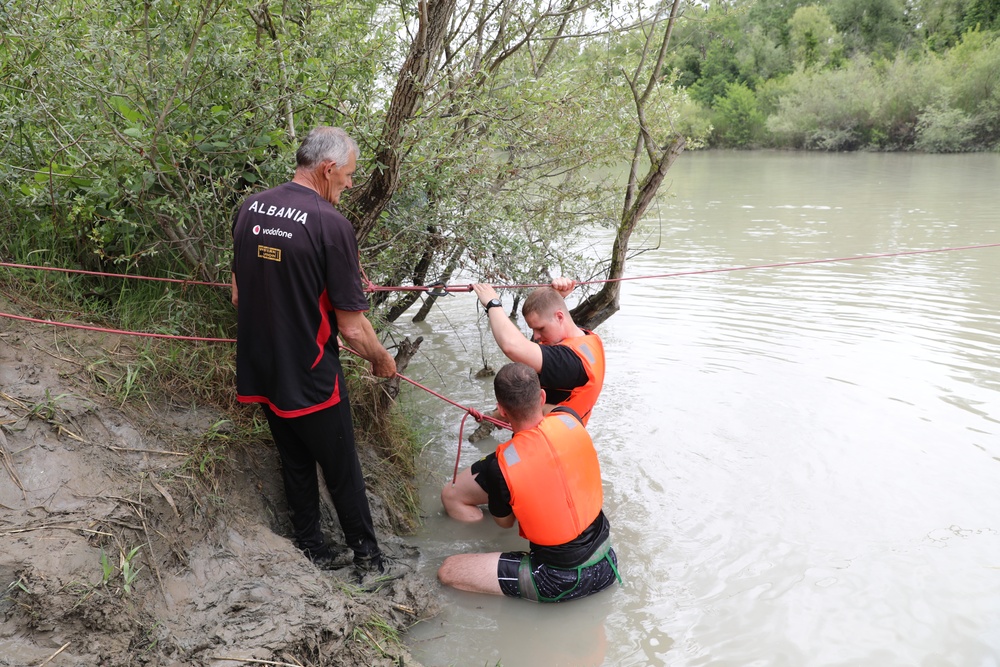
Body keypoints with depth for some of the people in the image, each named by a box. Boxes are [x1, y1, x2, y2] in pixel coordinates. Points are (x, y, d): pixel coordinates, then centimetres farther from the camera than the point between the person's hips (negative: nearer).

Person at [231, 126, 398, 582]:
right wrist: (382, 360, 0)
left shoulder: (250, 208, 0)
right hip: (310, 377, -6)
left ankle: (312, 550, 36)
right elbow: (352, 326, -19)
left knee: (295, 462, 22)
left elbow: (238, 294, 10)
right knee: (342, 471, 12)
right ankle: (368, 557, 28)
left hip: (261, 370, 7)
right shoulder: (330, 224, -21)